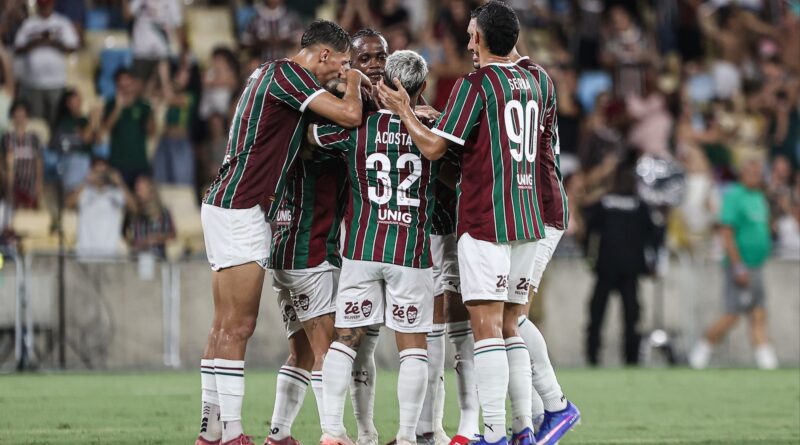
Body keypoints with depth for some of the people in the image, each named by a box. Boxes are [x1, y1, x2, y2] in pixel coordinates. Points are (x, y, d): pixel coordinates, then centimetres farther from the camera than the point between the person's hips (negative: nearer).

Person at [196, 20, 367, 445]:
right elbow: (349, 115, -18)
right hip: (240, 209, -10)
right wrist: (354, 80, 4)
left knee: (225, 326, 10)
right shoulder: (286, 73, -12)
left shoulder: (268, 72, 17)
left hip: (225, 206, 10)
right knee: (238, 326, -9)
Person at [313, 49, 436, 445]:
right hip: (412, 252, -1)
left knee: (346, 338, 7)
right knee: (412, 345, 5)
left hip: (362, 249, 1)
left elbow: (311, 134, 11)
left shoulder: (358, 124, -3)